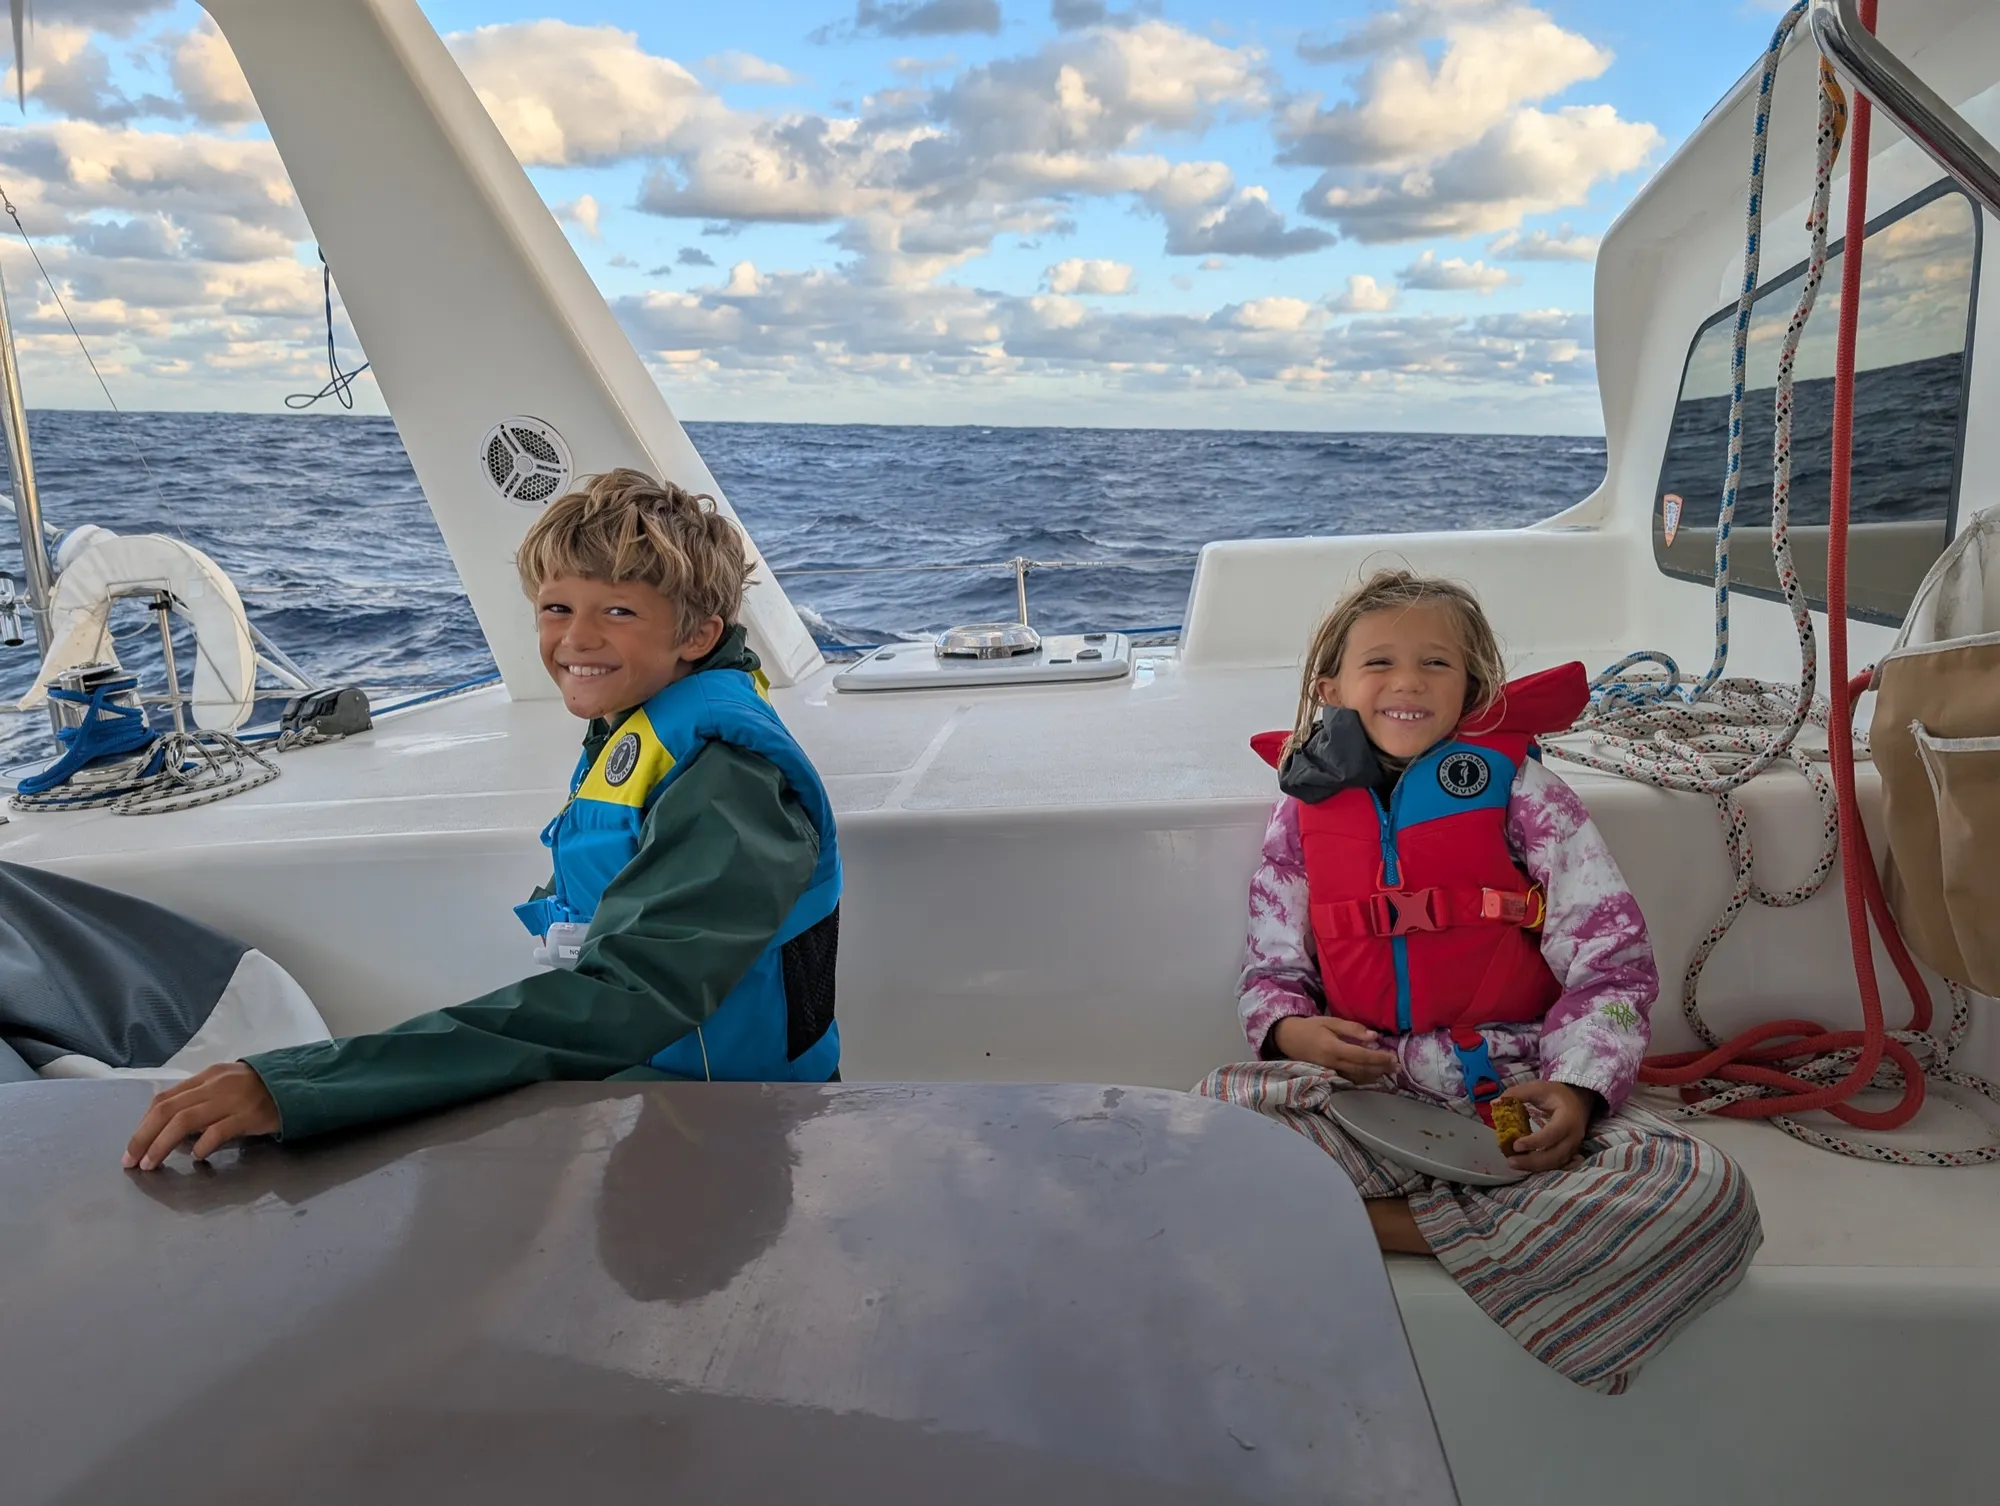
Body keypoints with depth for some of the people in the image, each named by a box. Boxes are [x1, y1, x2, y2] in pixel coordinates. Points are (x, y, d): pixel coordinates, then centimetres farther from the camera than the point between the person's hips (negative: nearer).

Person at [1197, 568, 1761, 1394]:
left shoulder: (1517, 791, 3)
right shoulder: (1305, 809, 10)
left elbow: (1611, 962, 0)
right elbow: (1271, 968, 14)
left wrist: (1576, 1087, -17)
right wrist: (1290, 1027, -11)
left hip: (1515, 1085, 1)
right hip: (1365, 1083, 0)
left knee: (1703, 1190, -28)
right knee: (1219, 1105, -30)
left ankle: (1390, 1223, -19)